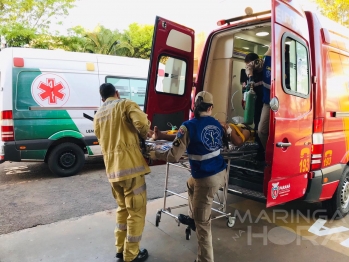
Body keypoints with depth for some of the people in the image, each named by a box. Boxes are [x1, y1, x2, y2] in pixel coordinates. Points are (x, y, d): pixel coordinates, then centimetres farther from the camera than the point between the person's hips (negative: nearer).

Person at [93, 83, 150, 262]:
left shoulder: (98, 116, 19)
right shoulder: (125, 104, 0)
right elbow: (142, 123, -18)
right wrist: (144, 135, 2)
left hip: (112, 169, 7)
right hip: (130, 165, -7)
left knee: (122, 208, 24)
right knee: (136, 211, 7)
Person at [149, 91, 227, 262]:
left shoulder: (188, 126, -16)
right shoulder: (216, 124, 3)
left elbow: (173, 156, -18)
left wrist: (155, 155, 0)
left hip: (207, 180, -8)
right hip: (221, 172, 8)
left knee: (202, 222, 6)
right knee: (191, 184, 34)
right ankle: (192, 217, 49)